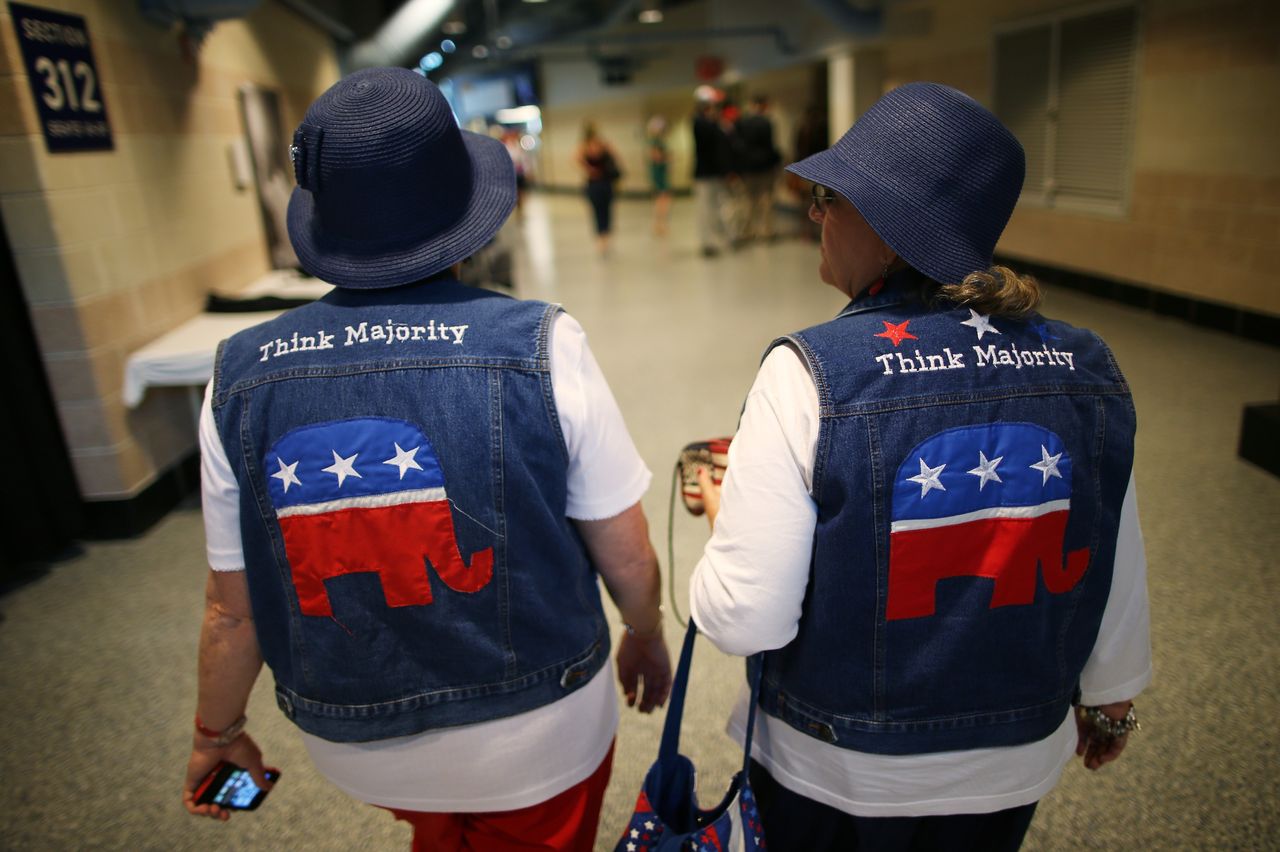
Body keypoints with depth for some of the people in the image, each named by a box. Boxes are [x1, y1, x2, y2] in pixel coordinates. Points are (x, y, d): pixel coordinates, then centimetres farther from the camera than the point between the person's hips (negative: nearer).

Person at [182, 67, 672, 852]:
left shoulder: (241, 379, -13)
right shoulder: (539, 348, -21)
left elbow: (232, 608, -4)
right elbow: (627, 559, -14)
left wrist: (217, 730, 14)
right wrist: (648, 638, 8)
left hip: (358, 746, 3)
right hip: (537, 736, -2)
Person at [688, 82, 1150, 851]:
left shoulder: (810, 373, -26)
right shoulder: (1088, 371, -11)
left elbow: (747, 619, -25)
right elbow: (1120, 587, -1)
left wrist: (723, 510, -5)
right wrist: (1109, 702, 17)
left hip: (836, 774, -3)